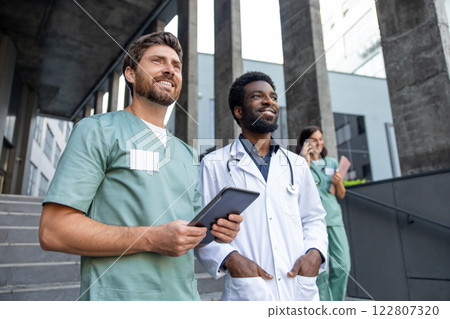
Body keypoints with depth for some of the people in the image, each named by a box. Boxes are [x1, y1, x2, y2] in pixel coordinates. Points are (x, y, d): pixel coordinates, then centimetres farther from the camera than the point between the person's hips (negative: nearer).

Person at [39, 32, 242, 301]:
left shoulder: (187, 152, 13)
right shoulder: (98, 131, -6)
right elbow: (53, 230, -14)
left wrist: (217, 227, -5)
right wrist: (152, 238, -21)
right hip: (122, 294, -5)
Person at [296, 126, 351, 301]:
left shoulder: (331, 162, 15)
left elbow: (341, 195, 18)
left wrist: (339, 183, -4)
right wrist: (306, 162, -14)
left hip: (334, 218, 5)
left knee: (343, 267, 2)